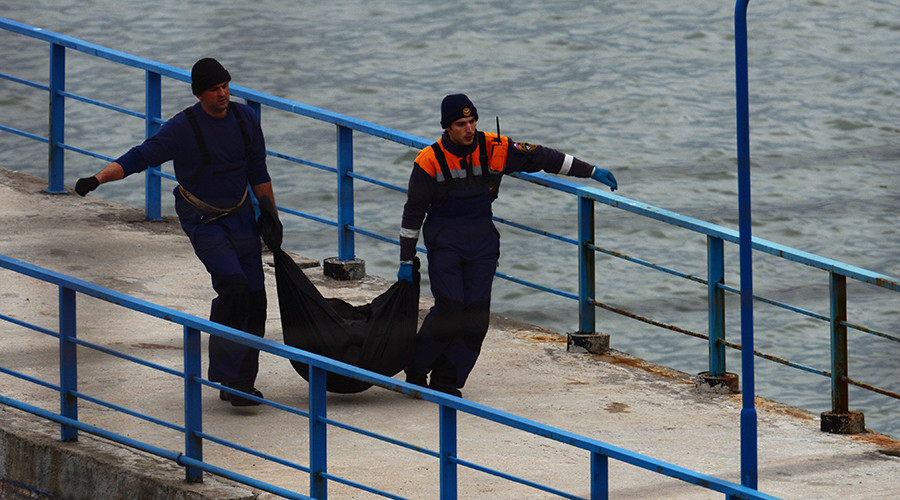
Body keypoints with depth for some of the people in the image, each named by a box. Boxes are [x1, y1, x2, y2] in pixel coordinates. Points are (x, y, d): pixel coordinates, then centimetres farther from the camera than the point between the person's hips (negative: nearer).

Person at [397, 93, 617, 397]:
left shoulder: (494, 149, -4)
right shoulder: (430, 161, -10)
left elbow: (539, 158, 4)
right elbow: (413, 213, -3)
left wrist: (591, 172, 6)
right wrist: (406, 260, -3)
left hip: (482, 241, 3)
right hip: (444, 242, -3)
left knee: (476, 316, -4)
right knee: (450, 310, -15)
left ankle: (446, 383, 5)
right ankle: (416, 369, 4)